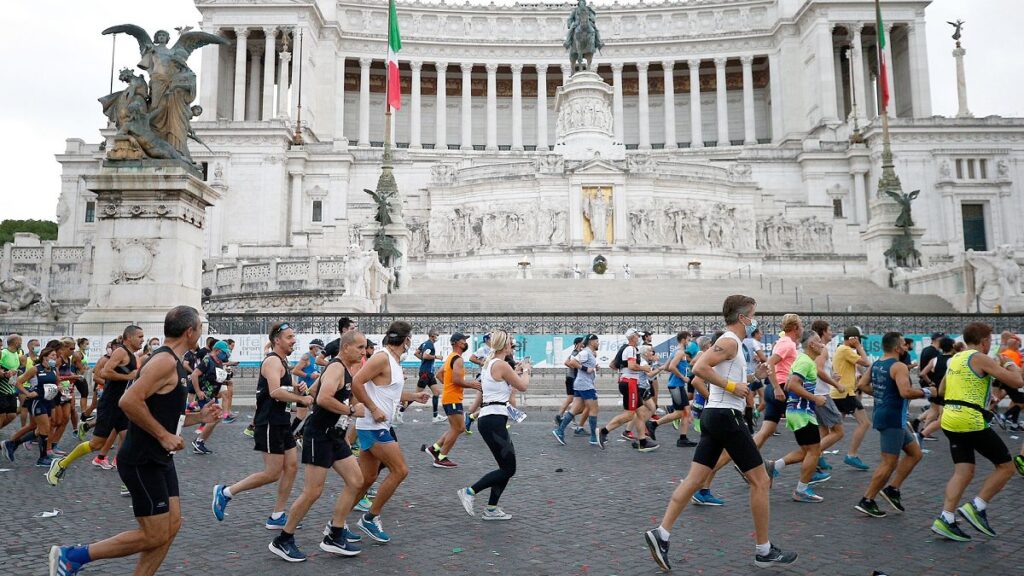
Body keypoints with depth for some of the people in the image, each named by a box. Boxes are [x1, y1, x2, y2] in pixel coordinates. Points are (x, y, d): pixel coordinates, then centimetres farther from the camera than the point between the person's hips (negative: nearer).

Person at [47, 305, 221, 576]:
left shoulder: (174, 364, 13)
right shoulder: (165, 360, -18)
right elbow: (129, 401, -29)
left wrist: (199, 417, 12)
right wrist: (165, 436, -23)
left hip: (160, 459, 10)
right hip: (143, 462, -10)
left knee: (171, 526, 9)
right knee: (154, 536, -3)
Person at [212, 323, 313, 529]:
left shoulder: (283, 361, 16)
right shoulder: (273, 361, -15)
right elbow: (275, 392, -29)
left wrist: (296, 388, 5)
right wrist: (301, 399, -21)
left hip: (281, 422, 10)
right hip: (269, 424, -10)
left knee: (291, 466, 7)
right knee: (273, 473, -5)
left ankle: (277, 517, 14)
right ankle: (225, 492, 10)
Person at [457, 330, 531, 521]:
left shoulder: (489, 363, 15)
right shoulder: (501, 365, -13)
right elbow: (523, 386, -4)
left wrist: (516, 371, 27)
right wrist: (526, 370, 13)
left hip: (488, 418, 10)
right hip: (494, 420, -10)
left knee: (507, 467, 14)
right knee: (508, 469, -3)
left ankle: (491, 509, 18)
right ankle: (469, 492, -1)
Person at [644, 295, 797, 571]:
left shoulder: (728, 341, 17)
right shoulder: (730, 341, -12)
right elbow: (699, 368, -25)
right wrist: (731, 386, -19)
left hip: (714, 414, 10)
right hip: (726, 416, -10)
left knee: (695, 479, 5)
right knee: (760, 480, 2)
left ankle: (661, 534, 2)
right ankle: (764, 550, 12)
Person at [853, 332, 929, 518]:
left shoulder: (876, 365, 11)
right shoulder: (899, 366, -16)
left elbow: (861, 384, 12)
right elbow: (906, 392, -27)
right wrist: (925, 392, -11)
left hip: (881, 413, 10)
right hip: (892, 418, -10)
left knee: (915, 453, 19)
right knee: (889, 463, -3)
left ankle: (892, 489, 17)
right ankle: (866, 501, 1)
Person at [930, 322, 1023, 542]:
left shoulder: (955, 359, 17)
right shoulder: (981, 359, -7)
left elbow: (942, 390, 26)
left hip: (949, 420, 8)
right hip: (971, 421, -8)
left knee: (963, 472, 8)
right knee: (1006, 466, 7)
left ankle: (945, 519, -1)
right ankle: (976, 508, 1)